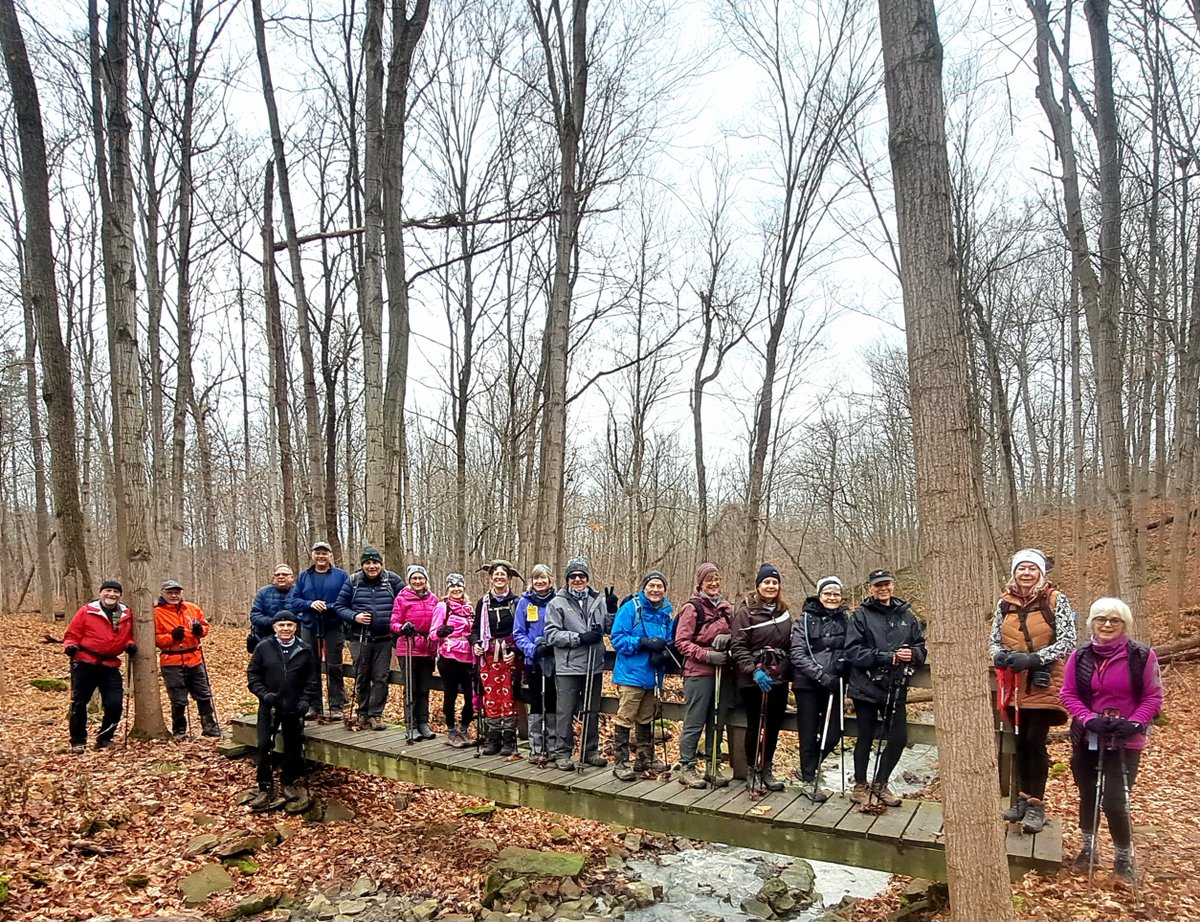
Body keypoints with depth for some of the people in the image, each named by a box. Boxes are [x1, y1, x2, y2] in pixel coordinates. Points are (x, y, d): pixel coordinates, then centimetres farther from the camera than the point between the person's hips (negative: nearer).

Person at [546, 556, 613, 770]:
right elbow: (552, 634, -8)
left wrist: (614, 610, -7)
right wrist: (580, 638, -16)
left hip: (594, 666, 4)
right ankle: (563, 752, 13)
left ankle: (590, 751, 26)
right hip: (568, 667, -4)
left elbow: (610, 627, 11)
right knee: (566, 712, 2)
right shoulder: (557, 603, -3)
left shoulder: (598, 600, 7)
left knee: (592, 711, 14)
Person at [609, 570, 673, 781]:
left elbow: (669, 643, 12)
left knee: (645, 721, 19)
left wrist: (663, 653, -11)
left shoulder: (666, 613, 7)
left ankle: (645, 759, 30)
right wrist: (643, 643, -24)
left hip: (653, 676, 6)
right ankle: (620, 763, 5)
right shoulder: (630, 608, -9)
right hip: (631, 674, -6)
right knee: (625, 720, -3)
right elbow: (618, 638, -13)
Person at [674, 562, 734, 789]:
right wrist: (707, 655, -19)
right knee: (694, 723, 0)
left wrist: (728, 639, -5)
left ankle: (713, 767, 25)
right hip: (698, 673, -6)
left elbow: (736, 634, 18)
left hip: (723, 673, 6)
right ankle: (687, 768, 11)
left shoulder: (726, 607, 11)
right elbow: (681, 641, -9)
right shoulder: (692, 607, -6)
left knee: (717, 723, 13)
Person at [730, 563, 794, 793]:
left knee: (774, 725, 10)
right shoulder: (746, 611, -6)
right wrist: (754, 670, -20)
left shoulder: (784, 611, 10)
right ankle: (752, 770, 19)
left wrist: (790, 670, 9)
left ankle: (766, 769, 26)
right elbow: (738, 646, -11)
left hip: (779, 679, 5)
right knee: (755, 725, 3)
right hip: (753, 680, -5)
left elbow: (789, 645, 18)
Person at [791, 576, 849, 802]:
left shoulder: (845, 620, 7)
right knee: (809, 734, 3)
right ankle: (809, 779, 22)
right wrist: (820, 674, -20)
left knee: (832, 735, 3)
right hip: (807, 684, -3)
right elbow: (798, 655, -10)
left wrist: (842, 671, -6)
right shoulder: (804, 620, -4)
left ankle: (809, 768, 29)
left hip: (833, 685, 3)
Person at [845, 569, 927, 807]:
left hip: (896, 689, 4)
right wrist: (887, 657, -20)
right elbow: (853, 651, -13)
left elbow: (921, 646, 10)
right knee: (865, 737, 8)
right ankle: (860, 785, 27)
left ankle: (880, 784, 29)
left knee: (899, 738, 7)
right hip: (866, 687, -4)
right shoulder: (860, 615, -5)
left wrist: (913, 654, -13)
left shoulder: (906, 615, 7)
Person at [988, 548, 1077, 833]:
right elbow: (993, 638, 9)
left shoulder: (1056, 600, -6)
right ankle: (1023, 798, 23)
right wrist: (999, 655, -14)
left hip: (1043, 683, -4)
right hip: (1014, 683, 4)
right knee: (1020, 741, 10)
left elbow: (1068, 640, -11)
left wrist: (1035, 658, -22)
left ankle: (1036, 804, 9)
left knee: (1035, 741, -4)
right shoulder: (1004, 602, 4)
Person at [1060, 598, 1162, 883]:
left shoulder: (1142, 656, -9)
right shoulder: (1080, 656, -3)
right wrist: (1089, 719, -16)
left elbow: (1153, 697, -4)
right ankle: (1088, 848, 35)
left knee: (1115, 801, -7)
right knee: (1088, 795, 16)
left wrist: (1134, 724, -16)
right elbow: (1068, 694, -1)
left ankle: (1124, 857, 18)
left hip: (1125, 742, -3)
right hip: (1087, 739, 3)